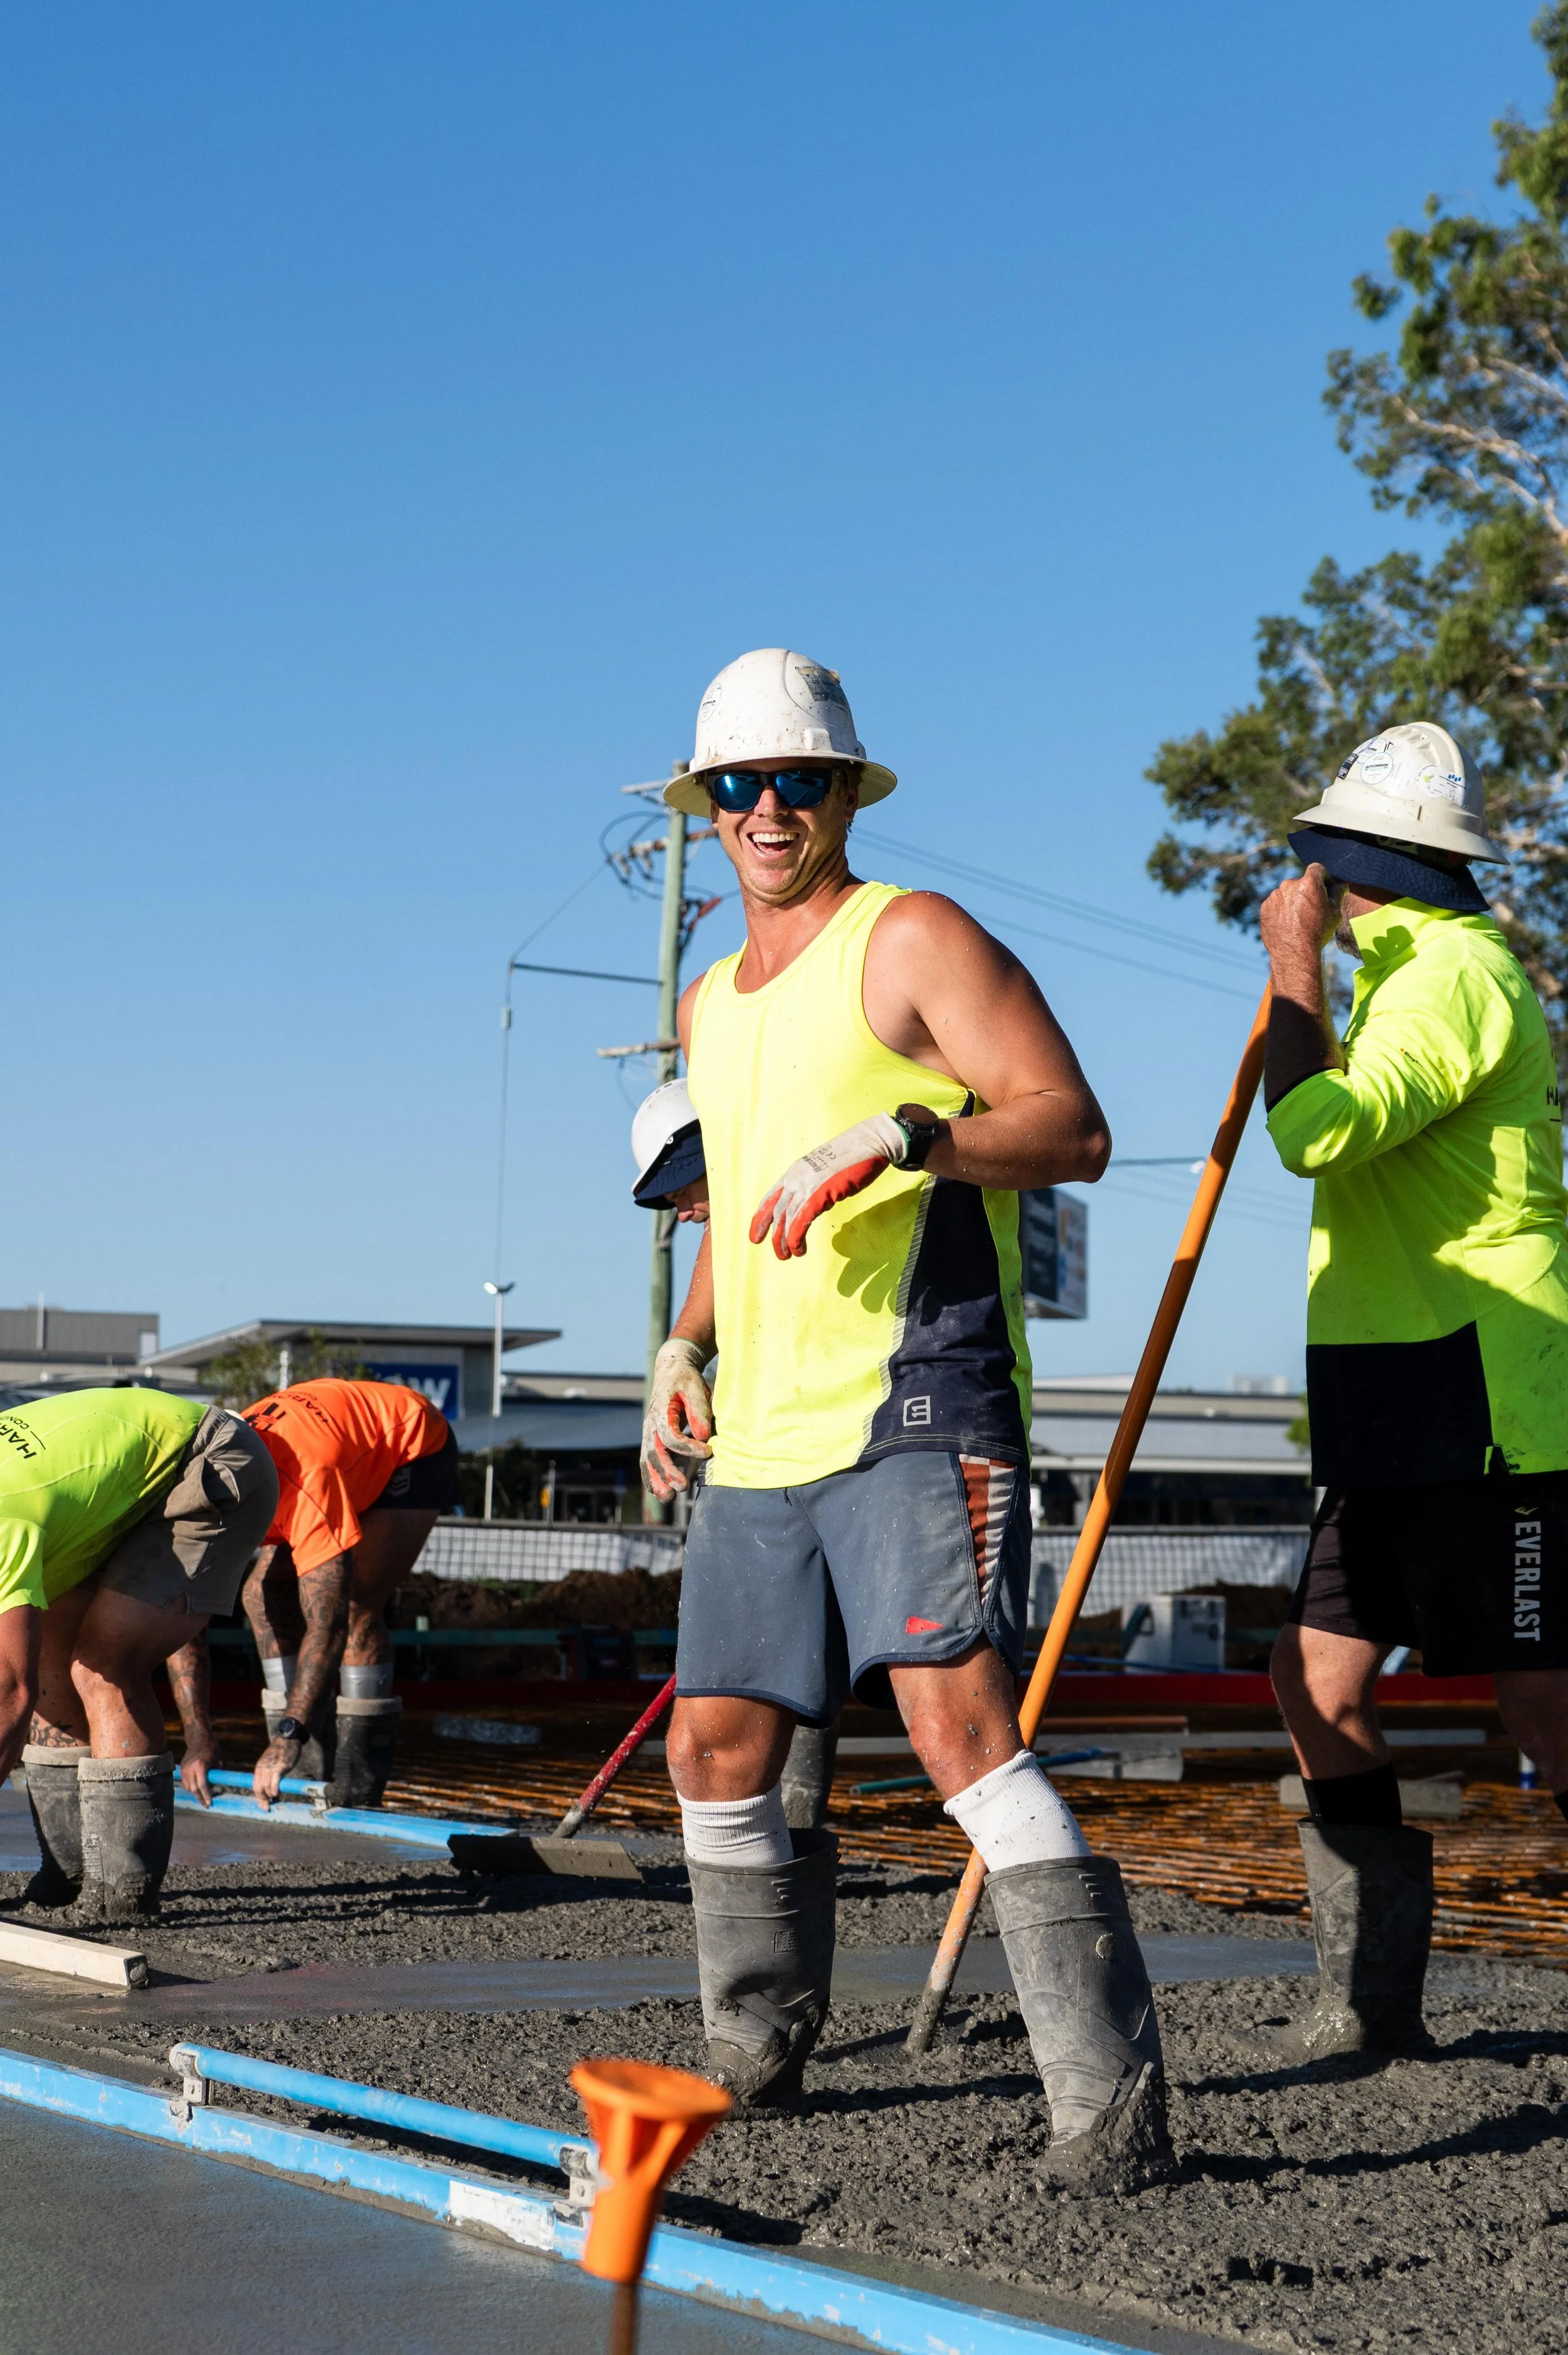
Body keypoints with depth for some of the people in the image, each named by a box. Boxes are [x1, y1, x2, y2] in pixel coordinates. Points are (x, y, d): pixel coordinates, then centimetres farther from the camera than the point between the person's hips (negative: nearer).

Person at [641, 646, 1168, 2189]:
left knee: (958, 1720, -21)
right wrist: (685, 1348, 18)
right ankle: (754, 2061, 29)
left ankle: (1111, 2102, -21)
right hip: (761, 1439, 8)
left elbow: (1073, 1129, -11)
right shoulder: (711, 1005, 21)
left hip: (916, 1412, -8)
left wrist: (895, 1135, -25)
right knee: (717, 1744, 10)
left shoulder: (912, 940, -3)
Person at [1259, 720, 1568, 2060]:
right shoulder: (1423, 972, 22)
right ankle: (1374, 2001, 13)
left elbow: (1319, 1132, -24)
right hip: (1404, 1421, 11)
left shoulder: (1455, 972, -11)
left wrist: (1293, 963, -15)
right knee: (1319, 1680, 7)